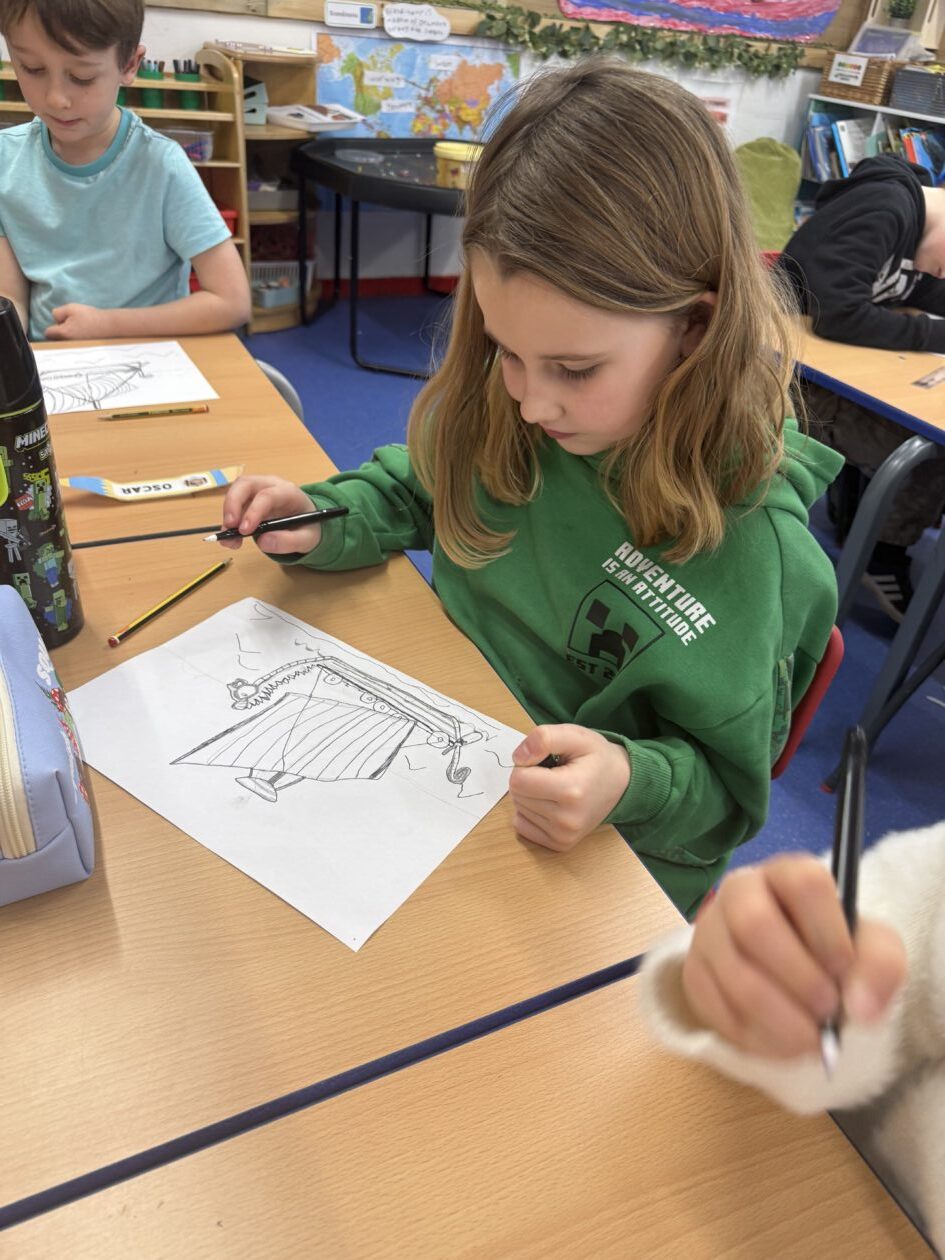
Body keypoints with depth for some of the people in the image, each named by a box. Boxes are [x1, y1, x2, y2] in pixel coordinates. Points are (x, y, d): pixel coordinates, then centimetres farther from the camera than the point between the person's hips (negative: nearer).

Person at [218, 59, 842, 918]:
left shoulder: (751, 548, -25)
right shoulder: (507, 412, -11)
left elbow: (724, 792, -13)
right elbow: (417, 488, 10)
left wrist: (631, 783, -34)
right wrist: (324, 523, -9)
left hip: (583, 875, -4)